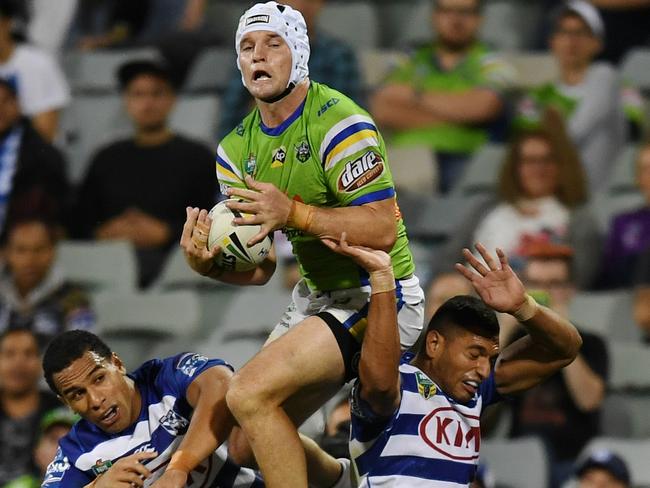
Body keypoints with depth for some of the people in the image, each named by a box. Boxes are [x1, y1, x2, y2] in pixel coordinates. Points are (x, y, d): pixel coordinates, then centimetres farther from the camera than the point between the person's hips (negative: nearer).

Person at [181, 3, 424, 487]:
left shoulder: (339, 123, -17)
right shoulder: (237, 148, 8)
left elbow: (382, 230, -25)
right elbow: (260, 269, 7)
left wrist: (292, 213, -32)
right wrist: (209, 263, -14)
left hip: (377, 297, -9)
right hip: (315, 297, 9)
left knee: (249, 394, -24)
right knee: (246, 447, 12)